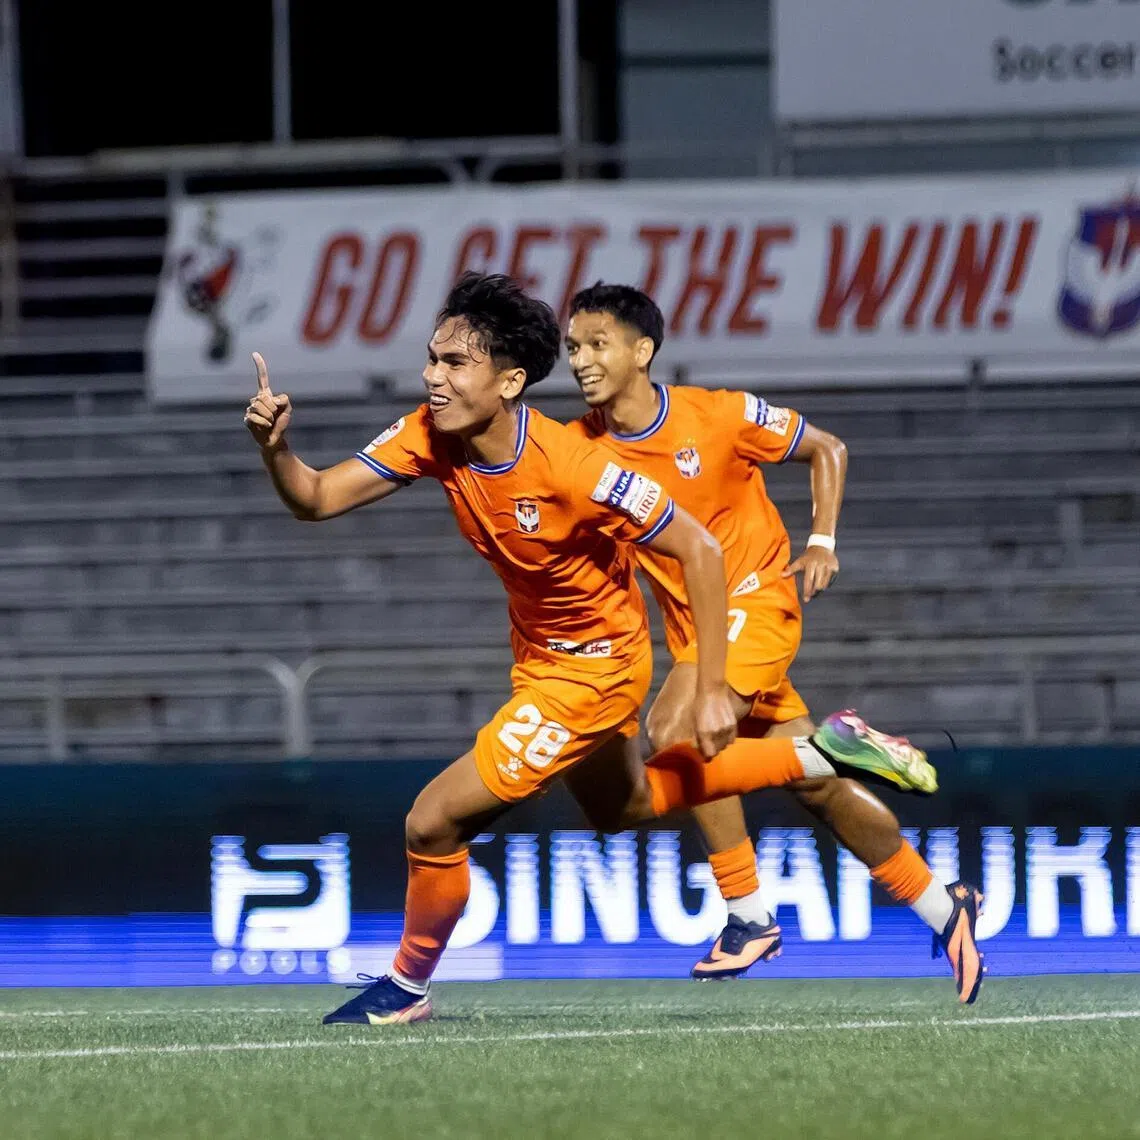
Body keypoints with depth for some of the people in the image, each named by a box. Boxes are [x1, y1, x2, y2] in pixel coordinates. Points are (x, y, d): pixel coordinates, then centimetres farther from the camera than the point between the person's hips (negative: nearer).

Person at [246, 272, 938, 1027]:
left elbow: (699, 550, -27)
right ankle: (822, 753, 39)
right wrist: (276, 448, -36)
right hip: (538, 650, 8)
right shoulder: (428, 438, -15)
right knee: (631, 802, 31)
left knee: (435, 823, -10)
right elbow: (316, 500, -14)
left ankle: (408, 987, 16)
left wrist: (711, 689, -27)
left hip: (592, 669, -8)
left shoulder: (568, 465, -34)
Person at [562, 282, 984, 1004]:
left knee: (676, 731, -27)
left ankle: (750, 918, -18)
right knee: (818, 786, 8)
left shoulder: (718, 416, -14)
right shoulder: (581, 448, -5)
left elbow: (826, 450, 0)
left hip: (757, 599, -5)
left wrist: (822, 543, -10)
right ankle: (942, 907, 24)